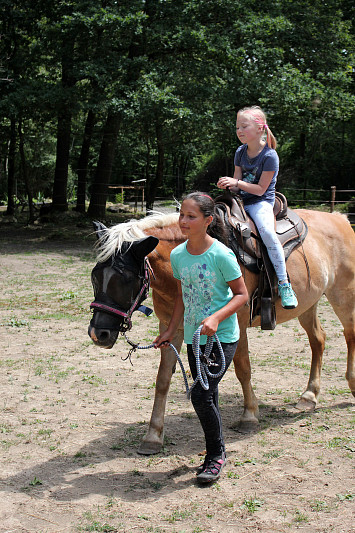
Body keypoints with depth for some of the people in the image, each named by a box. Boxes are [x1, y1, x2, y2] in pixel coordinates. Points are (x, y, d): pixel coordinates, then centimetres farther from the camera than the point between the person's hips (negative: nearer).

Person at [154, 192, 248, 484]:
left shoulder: (221, 254, -16)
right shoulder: (177, 255, 2)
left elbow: (241, 294, -12)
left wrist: (216, 318, -25)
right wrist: (170, 331, 13)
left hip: (222, 338, -6)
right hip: (193, 337, 6)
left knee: (201, 395, -13)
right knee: (207, 396, 14)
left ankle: (216, 454, 8)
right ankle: (215, 453, 30)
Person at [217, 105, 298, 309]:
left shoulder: (269, 156, -13)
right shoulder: (241, 152, 8)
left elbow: (260, 189, -14)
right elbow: (237, 184, 8)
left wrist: (237, 183, -21)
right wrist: (229, 185, -15)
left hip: (262, 202, -7)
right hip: (242, 201, 7)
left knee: (267, 232, -32)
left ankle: (284, 284, -26)